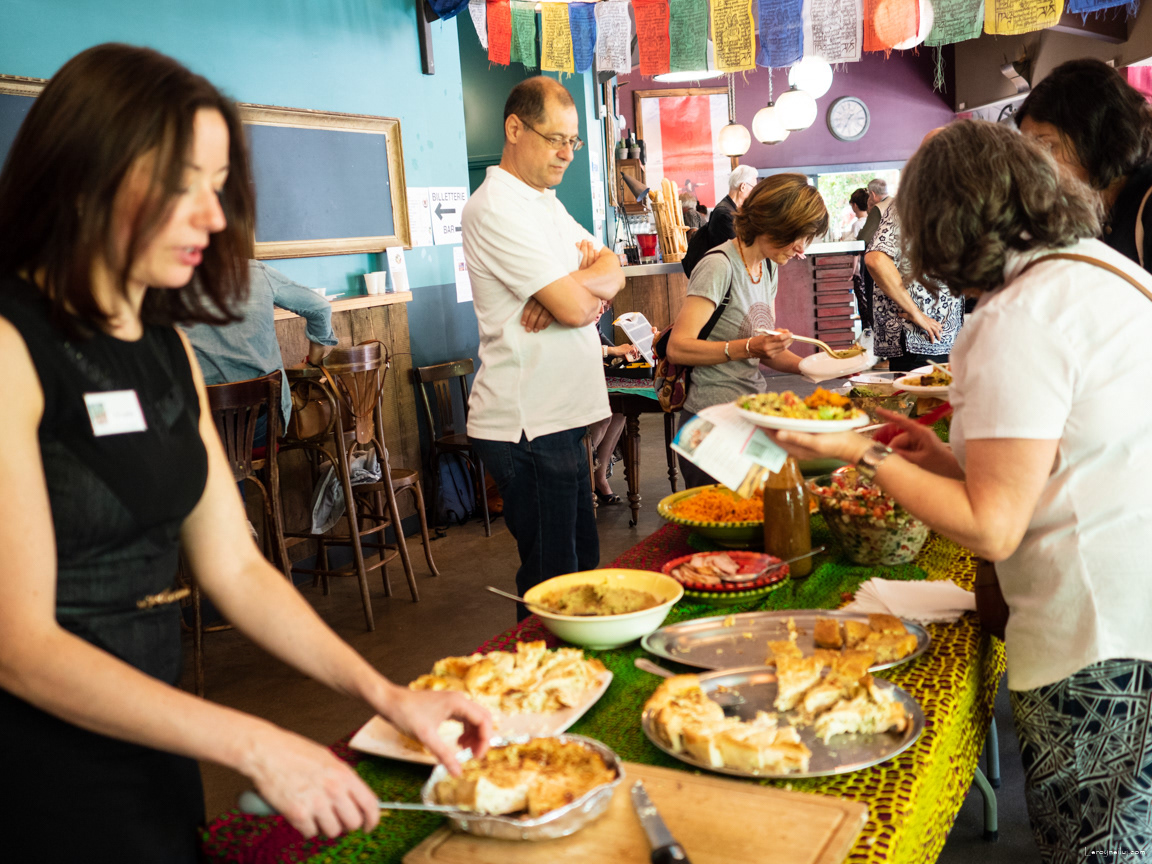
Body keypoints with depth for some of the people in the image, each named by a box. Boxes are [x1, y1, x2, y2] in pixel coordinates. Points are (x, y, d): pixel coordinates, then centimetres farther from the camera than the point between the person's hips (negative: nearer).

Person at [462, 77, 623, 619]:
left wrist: (575, 287, -12)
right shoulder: (495, 209, -15)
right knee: (553, 582, 0)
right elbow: (576, 306, -22)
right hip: (528, 429, -10)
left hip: (558, 415, 10)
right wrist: (589, 276, 1)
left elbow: (613, 271, 10)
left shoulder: (545, 202, 17)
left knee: (580, 567, 18)